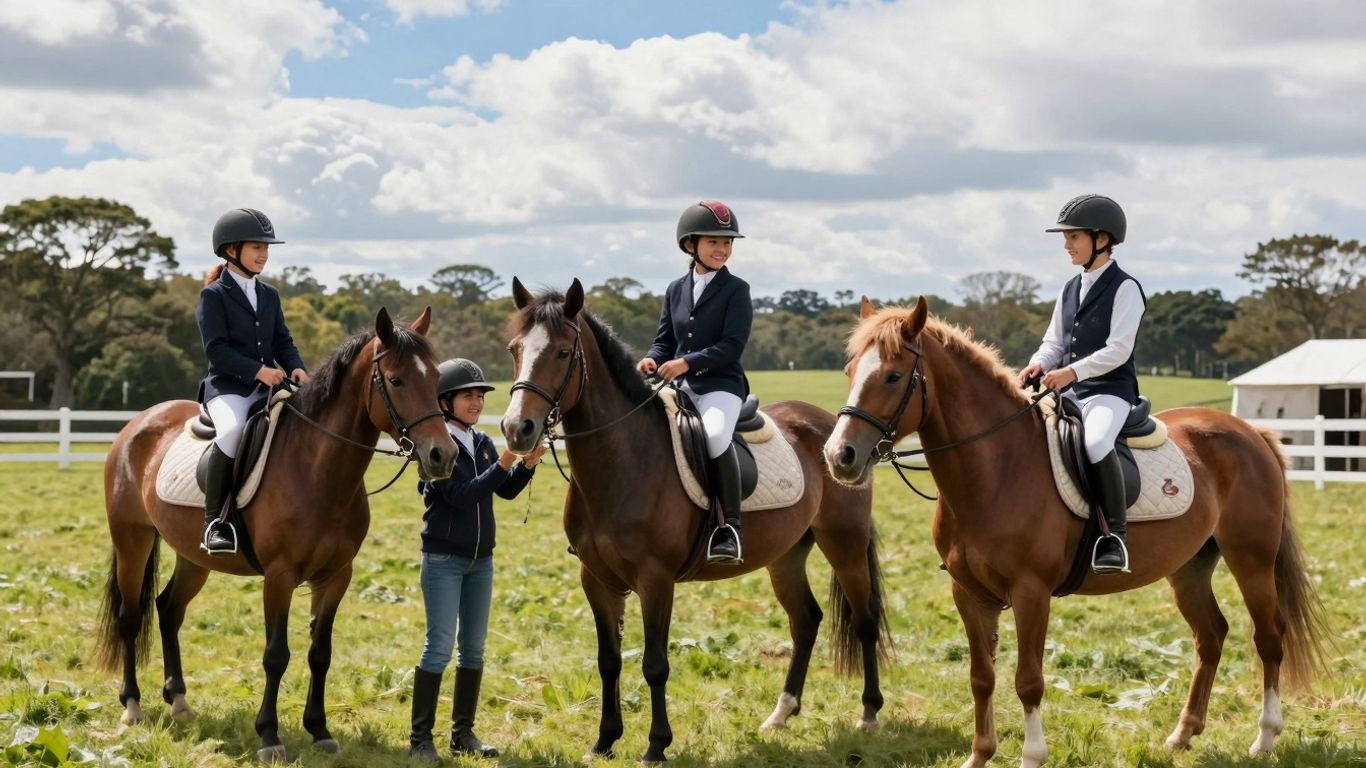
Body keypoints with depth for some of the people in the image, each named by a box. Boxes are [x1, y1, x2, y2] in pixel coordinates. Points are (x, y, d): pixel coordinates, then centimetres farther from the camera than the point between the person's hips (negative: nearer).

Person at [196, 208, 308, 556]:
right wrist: (257, 370, -21)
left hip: (268, 388, 6)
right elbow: (216, 349, -11)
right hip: (227, 387, -6)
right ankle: (213, 521, -29)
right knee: (233, 430, -38)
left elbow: (282, 341, 15)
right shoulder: (214, 295, -1)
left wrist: (296, 368, -7)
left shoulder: (269, 295, 18)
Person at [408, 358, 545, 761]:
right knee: (439, 646, -9)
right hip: (443, 559, -7)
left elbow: (507, 490, 7)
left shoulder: (482, 443, 7)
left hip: (480, 560, 7)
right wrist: (502, 464, -26)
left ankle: (463, 732, 17)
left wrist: (527, 465, -10)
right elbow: (462, 495, -21)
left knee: (474, 648, 9)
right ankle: (420, 738, -4)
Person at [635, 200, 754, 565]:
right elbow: (664, 340, 15)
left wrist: (687, 362, -20)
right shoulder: (676, 290, 14)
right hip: (678, 385, 6)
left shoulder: (735, 290, 0)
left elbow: (732, 345, -10)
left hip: (721, 384, -6)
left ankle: (730, 527, -29)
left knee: (715, 435, -35)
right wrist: (652, 360, -8)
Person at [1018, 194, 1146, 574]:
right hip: (1068, 392, 8)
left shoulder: (1124, 289, -6)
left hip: (1111, 390, -8)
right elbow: (1055, 342, 17)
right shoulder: (1069, 291, 17)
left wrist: (1073, 372, -24)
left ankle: (1115, 535, -31)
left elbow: (1118, 349, -14)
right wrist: (1039, 363, -6)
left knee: (1096, 444, -37)